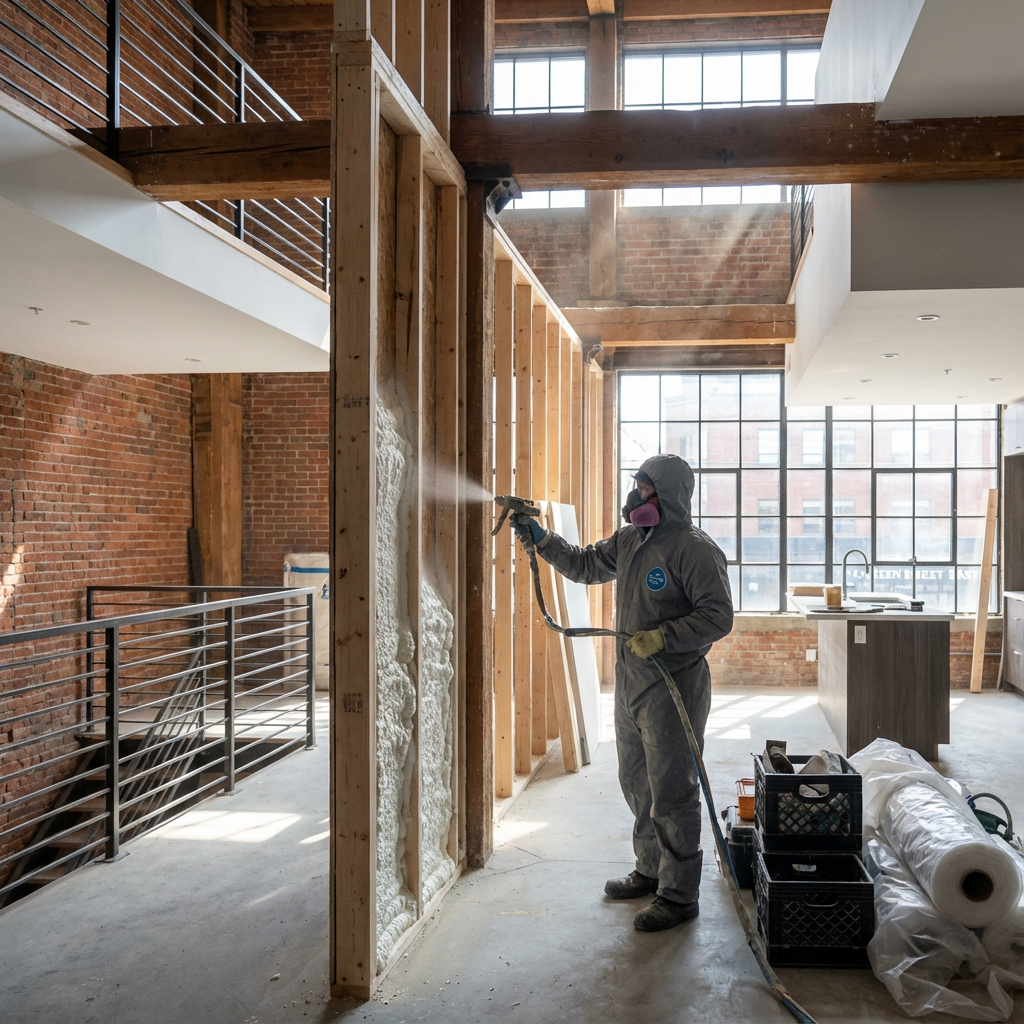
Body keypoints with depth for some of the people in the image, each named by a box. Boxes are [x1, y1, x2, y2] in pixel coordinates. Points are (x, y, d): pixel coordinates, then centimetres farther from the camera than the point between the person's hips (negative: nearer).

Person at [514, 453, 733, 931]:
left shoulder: (695, 549, -15)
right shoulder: (628, 541, 11)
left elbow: (718, 616, -18)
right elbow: (585, 565, 23)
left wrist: (662, 637, -26)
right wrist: (541, 538, 12)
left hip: (673, 686, -9)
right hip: (630, 683, 9)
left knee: (671, 792, -2)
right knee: (636, 783, 20)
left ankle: (679, 895, 10)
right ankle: (651, 870, 37)